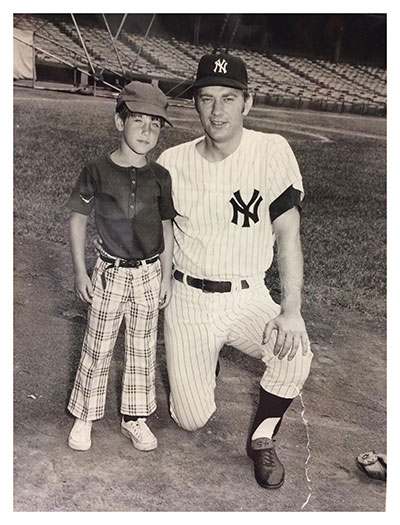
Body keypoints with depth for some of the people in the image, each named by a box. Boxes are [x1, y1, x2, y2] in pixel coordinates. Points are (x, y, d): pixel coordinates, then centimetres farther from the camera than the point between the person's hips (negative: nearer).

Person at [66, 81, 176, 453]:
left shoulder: (160, 177, -4)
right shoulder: (97, 172, -10)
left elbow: (165, 228, 4)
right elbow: (78, 219, -2)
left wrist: (166, 276, 4)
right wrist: (80, 272, -4)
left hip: (149, 273, 2)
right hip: (110, 272, -2)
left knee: (143, 348, 12)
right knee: (97, 348, 8)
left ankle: (134, 417, 29)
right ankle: (84, 416, 27)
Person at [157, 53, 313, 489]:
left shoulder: (272, 151, -9)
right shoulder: (172, 162, -3)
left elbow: (287, 232, -10)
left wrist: (291, 309, -19)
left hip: (248, 296, 0)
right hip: (188, 298, 1)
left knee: (295, 351, -30)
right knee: (191, 419, 0)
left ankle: (262, 439, 2)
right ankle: (196, 361, 37)